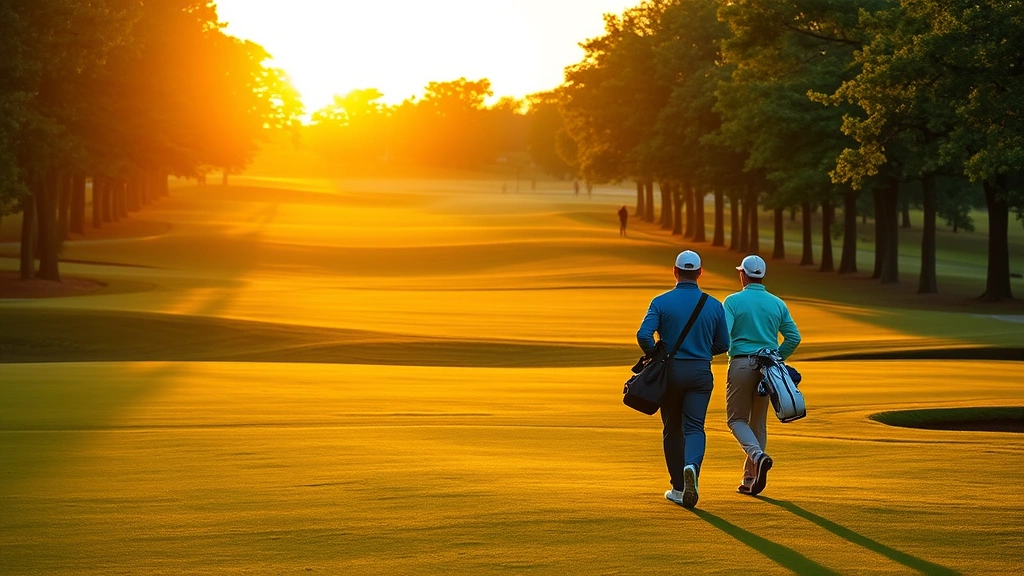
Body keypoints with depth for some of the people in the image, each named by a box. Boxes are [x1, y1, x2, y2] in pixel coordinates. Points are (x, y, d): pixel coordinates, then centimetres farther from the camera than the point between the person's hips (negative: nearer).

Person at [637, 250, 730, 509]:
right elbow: (723, 344, 6)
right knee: (694, 427, -2)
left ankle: (679, 488, 17)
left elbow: (643, 335, -17)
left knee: (673, 429, 13)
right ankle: (692, 466, -33)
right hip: (701, 372, 0)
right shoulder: (714, 305, 1)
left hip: (670, 371, 0)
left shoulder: (661, 302, -5)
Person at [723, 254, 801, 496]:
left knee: (737, 419, 6)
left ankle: (758, 455, -23)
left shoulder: (734, 301, -4)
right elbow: (794, 337, 4)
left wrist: (729, 353, 3)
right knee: (758, 421, 12)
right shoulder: (777, 303, 8)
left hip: (741, 365, -4)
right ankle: (750, 479, 12)